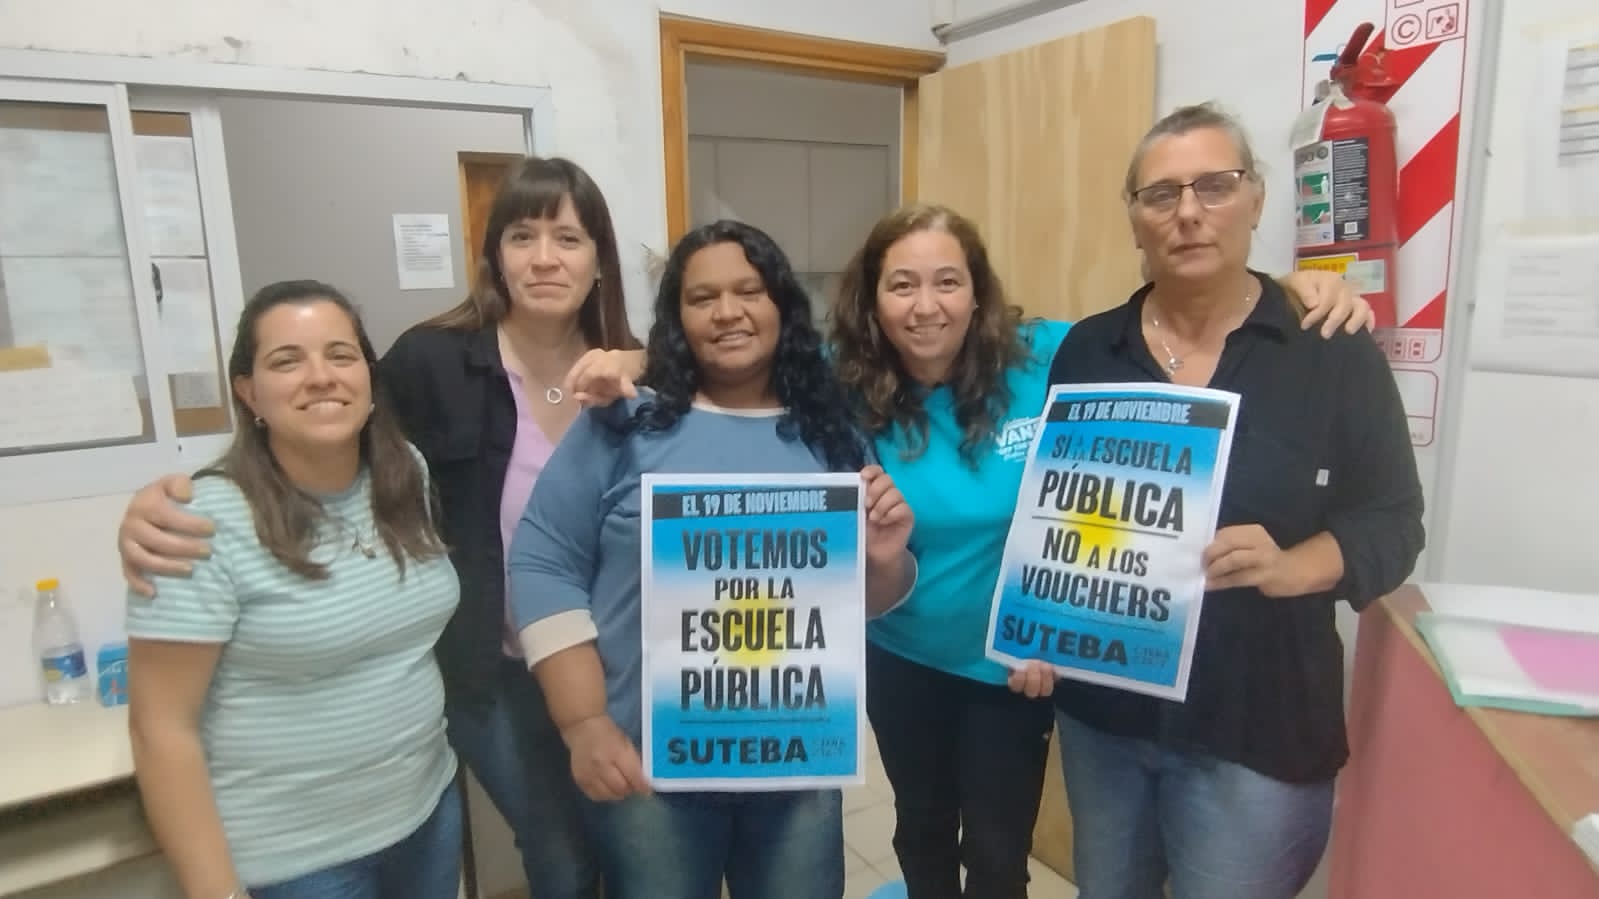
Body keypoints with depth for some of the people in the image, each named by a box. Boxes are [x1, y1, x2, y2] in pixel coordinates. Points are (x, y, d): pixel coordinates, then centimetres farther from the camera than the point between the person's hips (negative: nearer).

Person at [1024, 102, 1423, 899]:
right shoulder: (1087, 350, 1)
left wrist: (1293, 567, -25)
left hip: (1258, 725, -3)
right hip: (1101, 705, 3)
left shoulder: (1335, 352, -6)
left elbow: (1391, 523, -5)